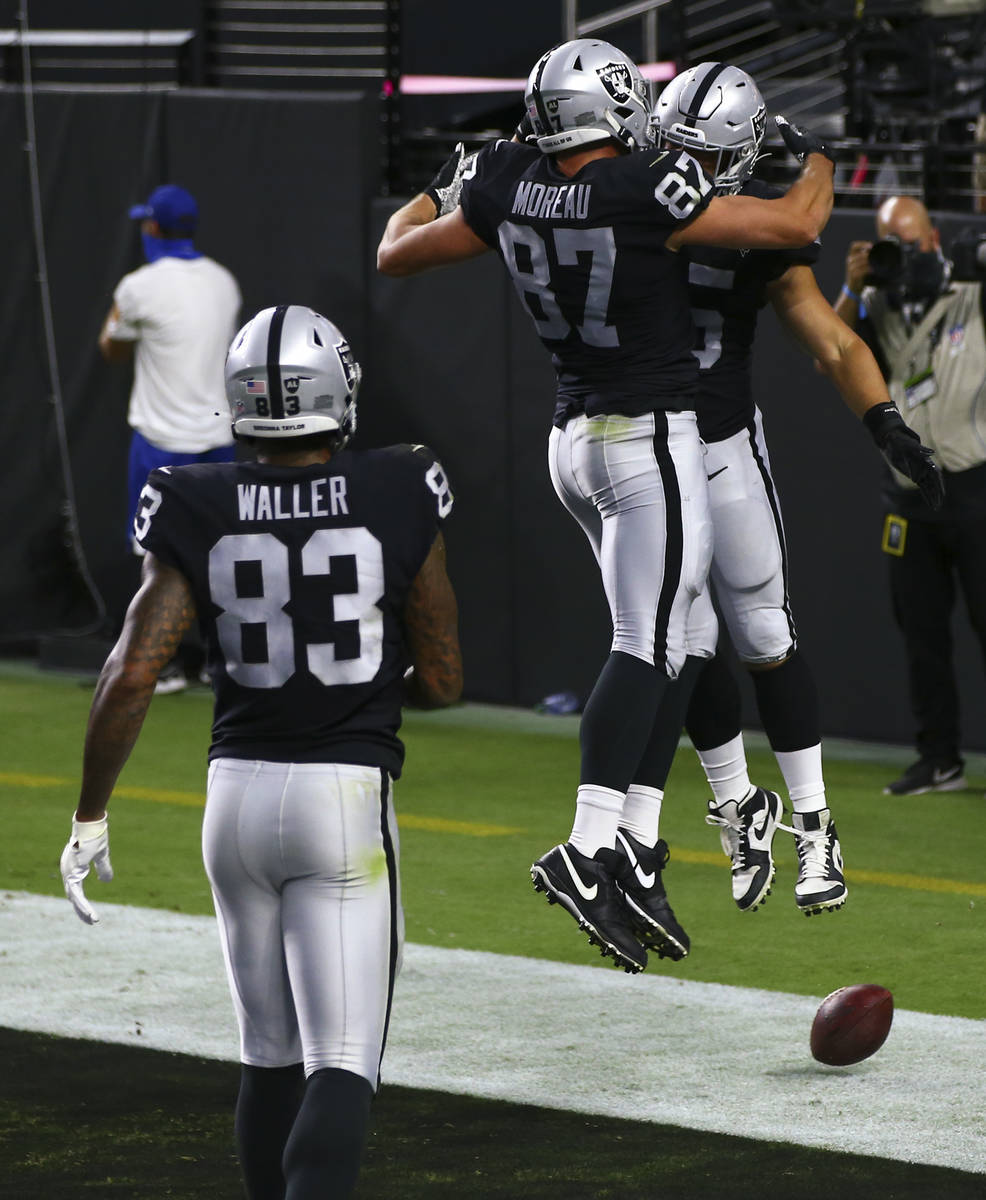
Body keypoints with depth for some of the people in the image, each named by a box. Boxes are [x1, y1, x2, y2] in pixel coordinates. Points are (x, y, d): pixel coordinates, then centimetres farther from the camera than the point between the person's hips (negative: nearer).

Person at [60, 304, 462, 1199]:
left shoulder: (200, 517, -2)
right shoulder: (397, 503, -5)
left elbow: (131, 675, -7)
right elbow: (443, 683, 1)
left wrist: (90, 818, 2)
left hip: (238, 790, 3)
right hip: (347, 794, -3)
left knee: (271, 1055, 18)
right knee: (341, 1067, -6)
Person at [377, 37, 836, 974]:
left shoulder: (507, 192, -1)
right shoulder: (648, 190, -18)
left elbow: (395, 253, 14)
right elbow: (795, 226, -11)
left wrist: (443, 187, 31)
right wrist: (814, 157, 9)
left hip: (575, 439, 7)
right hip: (649, 436, -7)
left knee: (680, 641, 14)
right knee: (646, 645, -10)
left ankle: (635, 846, 7)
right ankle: (587, 851, -20)